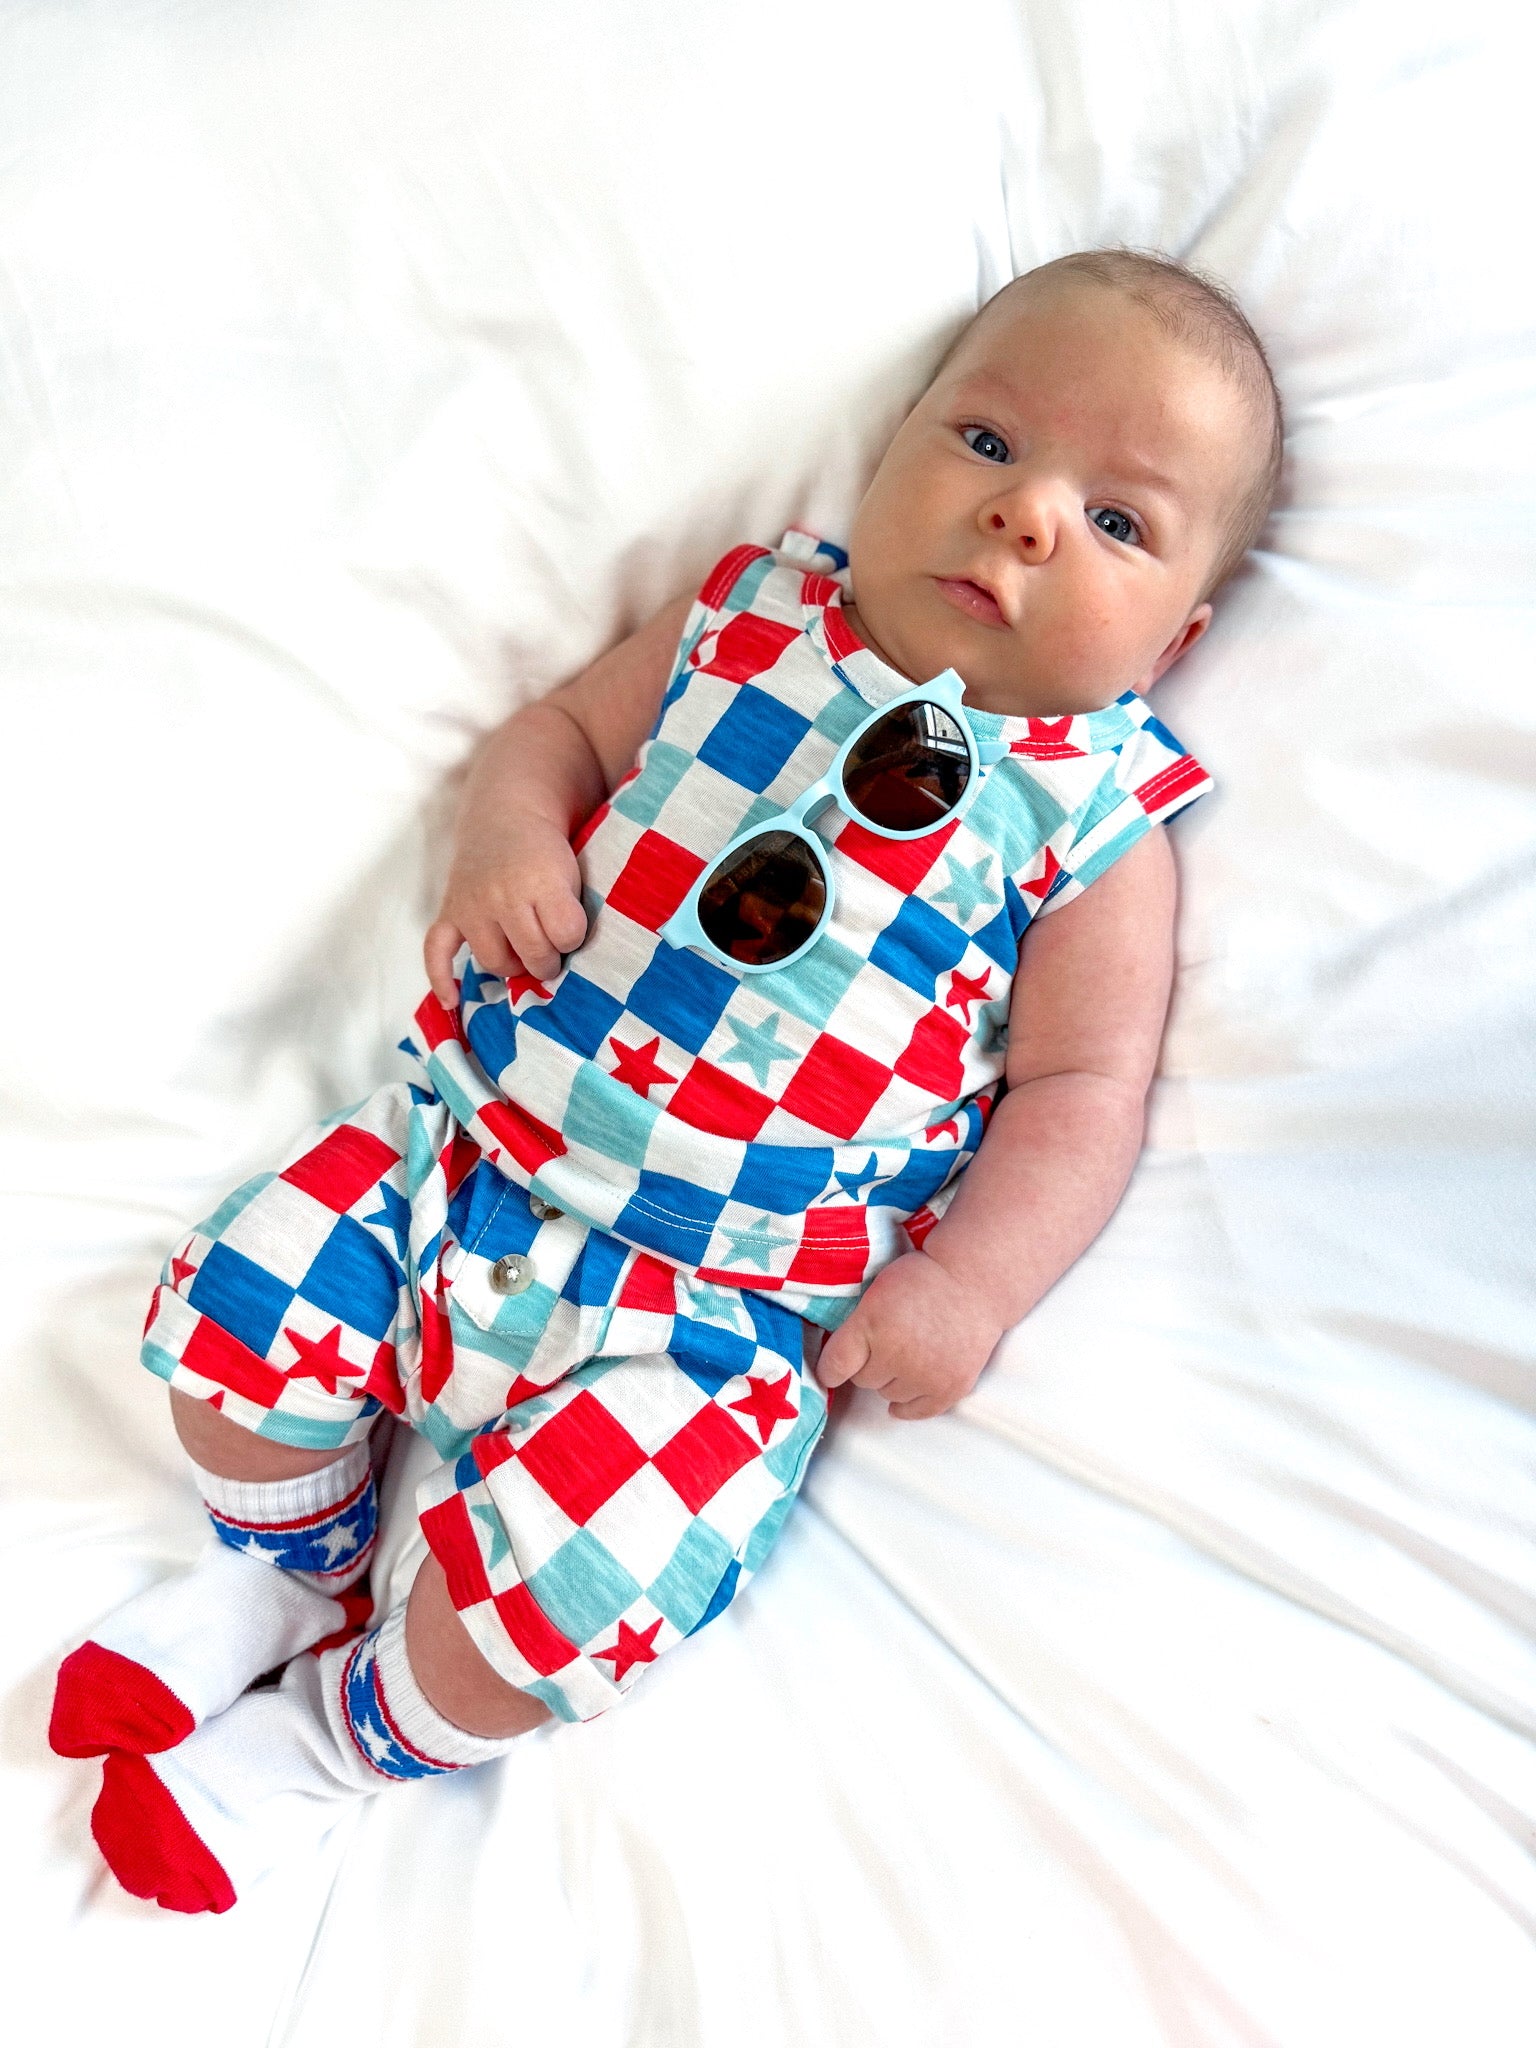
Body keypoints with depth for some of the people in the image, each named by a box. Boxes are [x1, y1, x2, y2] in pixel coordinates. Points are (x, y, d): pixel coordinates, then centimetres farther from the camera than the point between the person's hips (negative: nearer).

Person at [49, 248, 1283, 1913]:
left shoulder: (1097, 822, -5)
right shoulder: (754, 616, 4)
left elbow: (1080, 1089, -5)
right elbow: (564, 726, 13)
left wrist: (966, 1286, -17)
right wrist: (505, 828, -9)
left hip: (728, 1299, -4)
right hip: (485, 1131, 5)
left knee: (559, 1578, -19)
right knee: (240, 1303, -2)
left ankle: (347, 1735, 16)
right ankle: (282, 1571, 30)